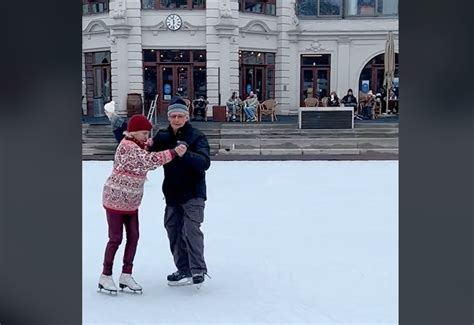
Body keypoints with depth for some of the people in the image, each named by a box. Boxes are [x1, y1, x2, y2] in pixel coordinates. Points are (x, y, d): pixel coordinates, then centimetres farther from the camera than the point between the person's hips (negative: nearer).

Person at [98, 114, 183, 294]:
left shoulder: (137, 146, 9)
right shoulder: (127, 146, -22)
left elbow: (147, 163, 9)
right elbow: (149, 160, -32)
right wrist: (174, 152, -34)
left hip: (131, 201, 9)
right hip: (116, 199, -9)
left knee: (133, 236, 7)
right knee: (116, 238, -1)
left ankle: (126, 276, 16)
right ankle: (105, 277, 12)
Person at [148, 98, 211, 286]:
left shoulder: (196, 137, -11)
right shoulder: (162, 136, 5)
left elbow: (204, 163, -23)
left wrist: (184, 153, -38)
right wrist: (148, 146, -10)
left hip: (193, 193, -6)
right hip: (172, 193, 7)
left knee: (191, 230, -12)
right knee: (173, 230, 11)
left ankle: (198, 271, -2)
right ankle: (183, 269, 23)